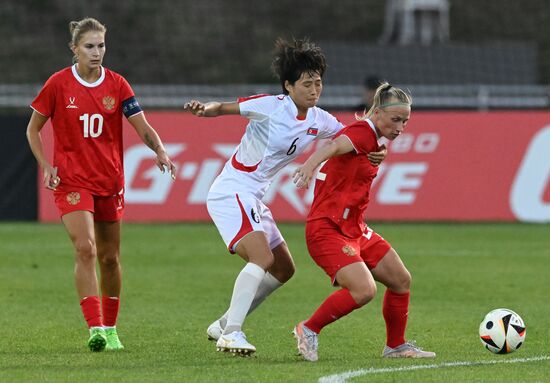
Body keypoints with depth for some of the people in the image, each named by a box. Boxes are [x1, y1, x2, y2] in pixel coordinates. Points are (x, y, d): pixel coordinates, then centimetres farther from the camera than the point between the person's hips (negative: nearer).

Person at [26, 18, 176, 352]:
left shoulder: (117, 85, -1)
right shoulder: (58, 84, -5)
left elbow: (143, 127, -6)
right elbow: (33, 129, 5)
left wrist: (160, 151, -25)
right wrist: (47, 167, -7)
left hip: (110, 180, 3)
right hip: (71, 181, -3)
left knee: (110, 256, 9)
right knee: (85, 248, -20)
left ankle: (110, 328, 25)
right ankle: (95, 328, -24)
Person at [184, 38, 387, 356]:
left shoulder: (319, 120, 2)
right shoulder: (271, 107, -16)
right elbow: (223, 108, -11)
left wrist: (374, 151, -11)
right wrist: (204, 109, -33)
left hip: (253, 199, 9)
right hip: (231, 192, -9)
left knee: (284, 270, 14)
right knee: (262, 259, -25)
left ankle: (224, 325, 22)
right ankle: (231, 333, -23)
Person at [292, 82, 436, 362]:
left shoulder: (373, 139, 13)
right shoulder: (362, 132, -18)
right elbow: (335, 145, -39)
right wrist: (311, 163, -58)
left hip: (354, 230, 11)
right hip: (327, 230, -11)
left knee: (401, 281, 14)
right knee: (364, 290, -25)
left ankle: (396, 346, 30)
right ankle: (308, 330, -6)